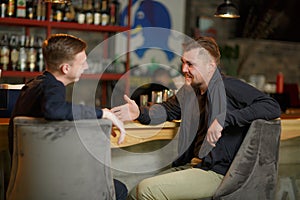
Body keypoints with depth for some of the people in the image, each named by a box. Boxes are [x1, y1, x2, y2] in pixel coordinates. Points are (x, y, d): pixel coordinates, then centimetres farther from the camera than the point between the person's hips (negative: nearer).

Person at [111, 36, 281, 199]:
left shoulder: (229, 87, -13)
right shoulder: (190, 90, 11)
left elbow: (273, 107, -23)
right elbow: (168, 109, 25)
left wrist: (224, 119, -30)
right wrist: (140, 113, 2)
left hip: (216, 173, -8)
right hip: (192, 165, 8)